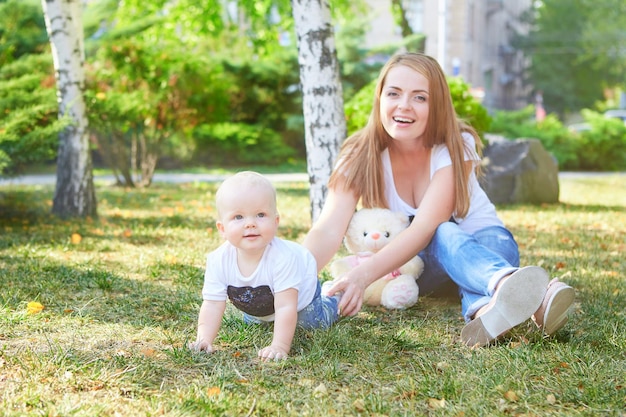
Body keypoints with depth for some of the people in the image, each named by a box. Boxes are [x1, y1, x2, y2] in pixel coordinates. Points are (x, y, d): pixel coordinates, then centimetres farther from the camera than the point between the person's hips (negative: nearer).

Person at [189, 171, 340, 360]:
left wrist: (280, 346, -53)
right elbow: (212, 305, -31)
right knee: (250, 322, 28)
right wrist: (204, 339, -44)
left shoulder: (283, 258, -47)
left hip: (301, 292, -4)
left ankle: (333, 295, 33)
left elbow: (285, 308, -46)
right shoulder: (218, 261, -36)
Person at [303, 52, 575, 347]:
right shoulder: (360, 157, -14)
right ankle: (506, 285, -68)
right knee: (445, 237, -35)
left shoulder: (456, 147, -19)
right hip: (412, 265, 1)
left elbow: (424, 226, -31)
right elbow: (328, 231, -26)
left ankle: (487, 307, -71)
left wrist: (363, 276, -45)